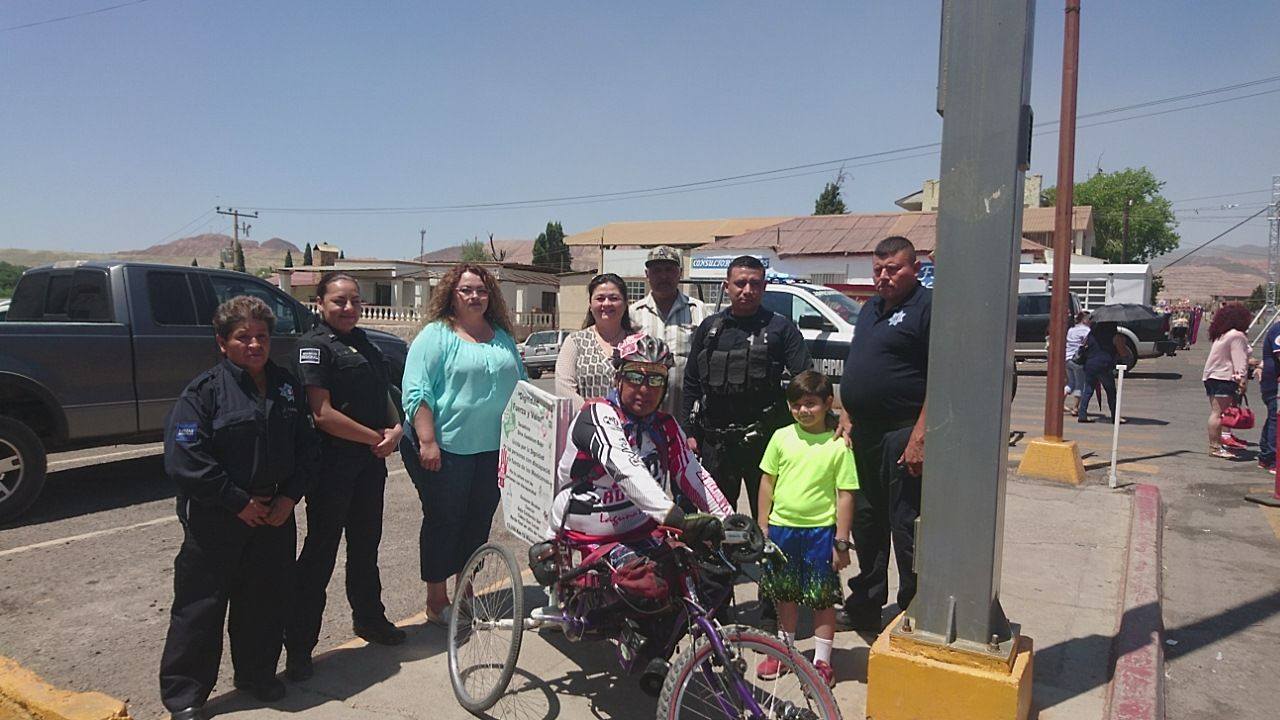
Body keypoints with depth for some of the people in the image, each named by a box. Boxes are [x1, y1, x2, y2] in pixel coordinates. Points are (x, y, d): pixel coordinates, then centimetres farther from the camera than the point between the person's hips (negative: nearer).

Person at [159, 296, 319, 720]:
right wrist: (239, 503, -15)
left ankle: (257, 676, 33)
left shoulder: (287, 386, 6)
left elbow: (307, 447, 9)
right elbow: (184, 459, -16)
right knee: (201, 606, 4)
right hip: (215, 522, -5)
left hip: (275, 513, 5)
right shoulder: (205, 390, -10)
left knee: (266, 600, 14)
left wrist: (289, 497, -4)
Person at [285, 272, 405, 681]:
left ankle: (369, 618, 38)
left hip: (370, 463, 8)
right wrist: (376, 438, -14)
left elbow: (382, 395, 19)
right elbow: (322, 413, -20)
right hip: (333, 463, -7)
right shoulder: (315, 345, -12)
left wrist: (396, 428, -1)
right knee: (321, 551, 1)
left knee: (366, 543, 20)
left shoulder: (364, 344, 13)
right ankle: (298, 646, 13)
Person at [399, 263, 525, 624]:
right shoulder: (436, 335, -6)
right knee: (443, 521, 4)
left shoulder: (502, 337, 13)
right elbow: (417, 392, -14)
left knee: (479, 520, 13)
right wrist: (427, 442, -21)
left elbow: (520, 387, 19)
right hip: (446, 449, -6)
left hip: (491, 449, 6)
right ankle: (437, 600, 18)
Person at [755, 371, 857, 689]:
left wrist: (841, 541, -7)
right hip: (781, 527, 3)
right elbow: (767, 482, 7)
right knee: (786, 595, 17)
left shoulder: (838, 445, -8)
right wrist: (762, 527, 5)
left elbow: (845, 495, -6)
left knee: (822, 599, 8)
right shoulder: (782, 437, 0)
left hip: (820, 531, -3)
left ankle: (822, 660, 22)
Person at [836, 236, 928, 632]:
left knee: (907, 529, 0)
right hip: (863, 435, 9)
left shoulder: (928, 307, -10)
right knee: (866, 522, 17)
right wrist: (846, 417, 13)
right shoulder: (870, 309, 17)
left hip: (902, 438, -9)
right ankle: (865, 606, 32)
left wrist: (919, 437, -22)